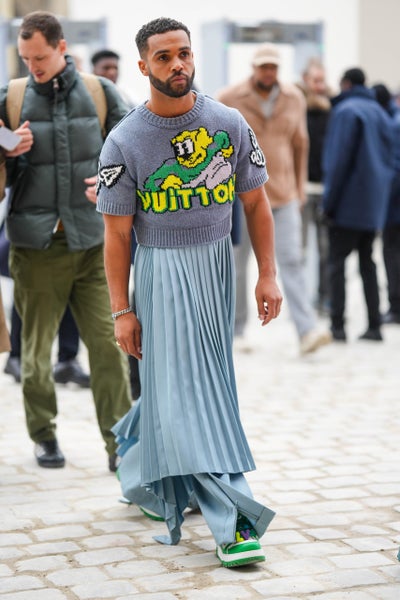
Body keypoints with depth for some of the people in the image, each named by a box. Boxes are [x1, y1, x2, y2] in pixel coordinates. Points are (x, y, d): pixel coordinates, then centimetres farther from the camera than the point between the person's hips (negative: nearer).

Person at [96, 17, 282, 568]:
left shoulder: (230, 125, -1)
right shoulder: (125, 142, -8)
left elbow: (256, 203, 6)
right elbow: (117, 233, -6)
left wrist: (267, 274, 0)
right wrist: (121, 311, -8)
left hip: (217, 264, 3)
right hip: (162, 272, -3)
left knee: (178, 380, 13)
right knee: (185, 389, -8)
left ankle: (141, 477, 39)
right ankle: (232, 520, -7)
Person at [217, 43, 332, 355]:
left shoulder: (294, 98, 4)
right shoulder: (229, 100, -5)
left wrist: (299, 187, 14)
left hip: (283, 193, 2)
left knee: (292, 260, -6)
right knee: (237, 262, 5)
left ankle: (307, 330, -12)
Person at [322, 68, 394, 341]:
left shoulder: (346, 111, -11)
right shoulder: (380, 112, 13)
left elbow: (338, 161, -14)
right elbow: (389, 157, 14)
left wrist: (329, 202, -10)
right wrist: (382, 196, 16)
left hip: (349, 205, -7)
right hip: (375, 205, 7)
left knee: (337, 262, -2)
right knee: (367, 262, 11)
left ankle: (338, 325, -6)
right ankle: (374, 326, 10)